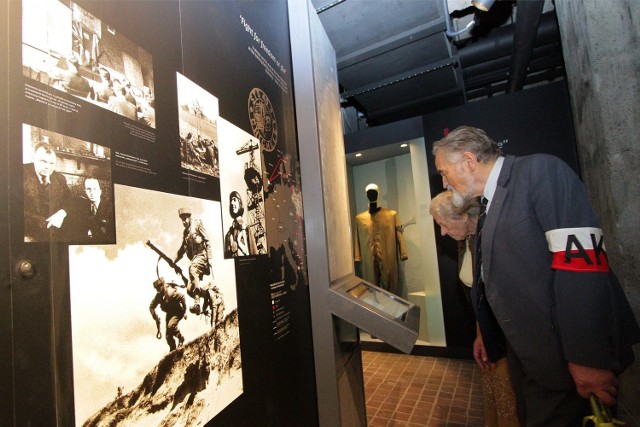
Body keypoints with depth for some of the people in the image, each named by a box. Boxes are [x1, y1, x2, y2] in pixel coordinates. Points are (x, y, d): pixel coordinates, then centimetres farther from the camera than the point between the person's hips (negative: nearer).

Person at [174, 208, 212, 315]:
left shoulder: (197, 223, 4)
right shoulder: (185, 232, 23)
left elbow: (207, 241, -4)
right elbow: (182, 249, 31)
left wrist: (209, 258, -13)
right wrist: (173, 261, 19)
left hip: (201, 256, -8)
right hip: (194, 259, 8)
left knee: (192, 269, -38)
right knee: (189, 289, -3)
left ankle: (197, 303, -44)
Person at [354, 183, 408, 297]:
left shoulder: (392, 214, 3)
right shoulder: (360, 218, 6)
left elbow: (399, 235, 2)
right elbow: (358, 238, 6)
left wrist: (403, 253, -1)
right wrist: (357, 257, 3)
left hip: (388, 258, -1)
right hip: (368, 260, 1)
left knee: (390, 287, 7)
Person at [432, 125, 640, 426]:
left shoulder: (540, 171, -14)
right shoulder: (491, 203, 11)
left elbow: (581, 263, -23)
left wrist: (587, 356, -24)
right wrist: (488, 334, 17)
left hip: (562, 358, -8)